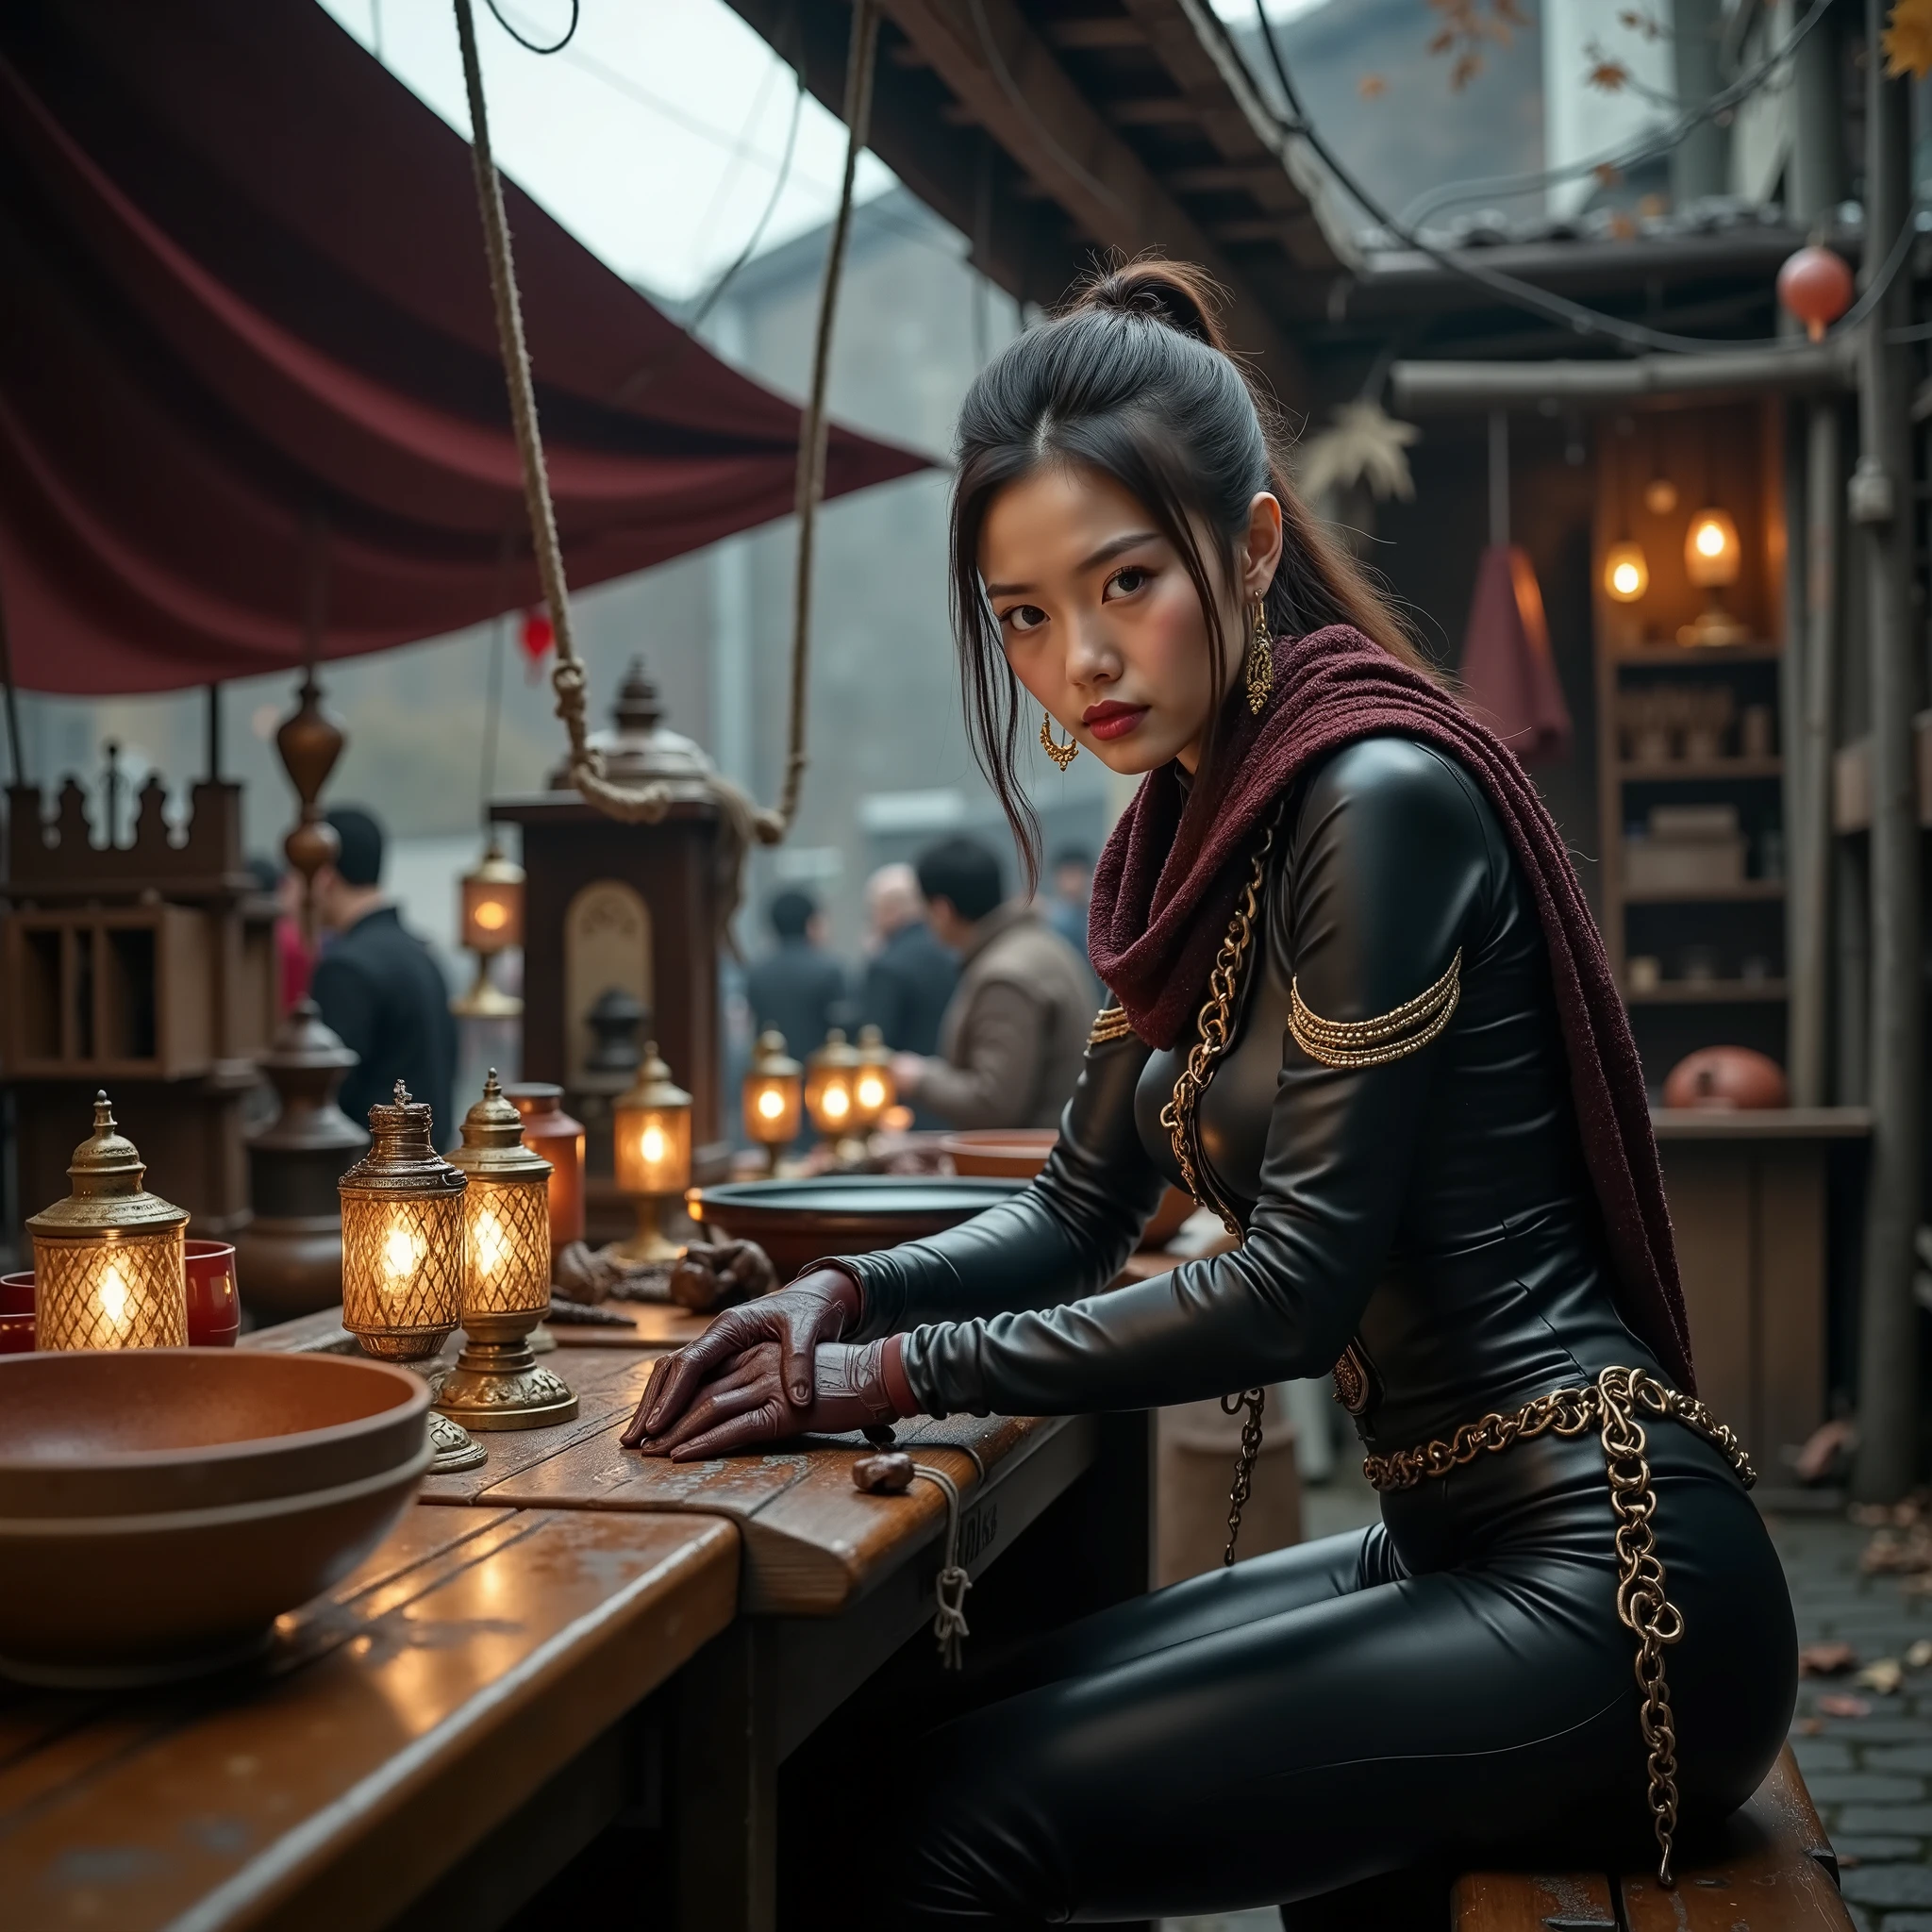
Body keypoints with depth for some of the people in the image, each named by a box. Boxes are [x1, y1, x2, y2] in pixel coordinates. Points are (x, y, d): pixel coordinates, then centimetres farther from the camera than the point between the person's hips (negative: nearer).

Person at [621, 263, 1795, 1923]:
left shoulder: (1380, 796, -17)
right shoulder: (1188, 839, 10)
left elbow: (1298, 1285, -19)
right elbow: (1081, 1212, 16)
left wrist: (901, 1374, -15)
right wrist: (845, 1300, -1)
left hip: (1597, 1582, -9)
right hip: (1453, 1551, 9)